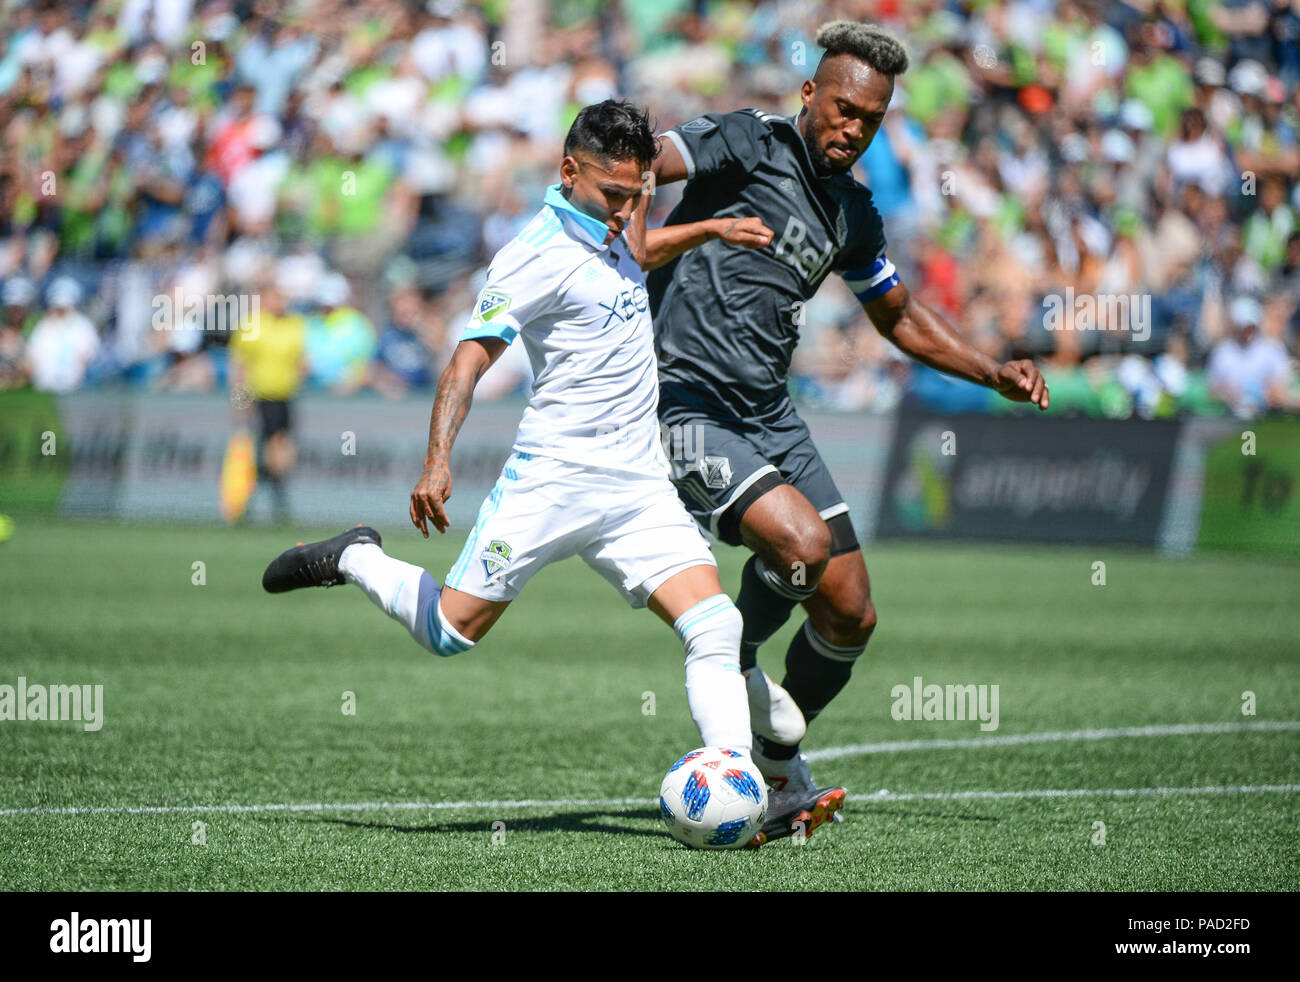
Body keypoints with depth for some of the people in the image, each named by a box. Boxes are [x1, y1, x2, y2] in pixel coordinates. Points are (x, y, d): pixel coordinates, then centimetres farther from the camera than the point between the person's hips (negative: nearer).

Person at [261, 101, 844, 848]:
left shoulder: (605, 234, 13)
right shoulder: (540, 254, -13)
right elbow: (472, 356, -18)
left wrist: (711, 230, 29)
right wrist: (438, 462, -29)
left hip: (640, 486, 7)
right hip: (552, 478, -7)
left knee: (715, 627, -11)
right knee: (450, 631, -3)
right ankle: (354, 561, 25)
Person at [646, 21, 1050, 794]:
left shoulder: (853, 214, 15)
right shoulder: (751, 144, -5)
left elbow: (900, 317, 30)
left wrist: (996, 374, 20)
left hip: (770, 415, 7)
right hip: (687, 406, -7)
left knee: (851, 616, 3)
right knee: (803, 541, -28)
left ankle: (777, 758, 27)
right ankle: (732, 665, 2)